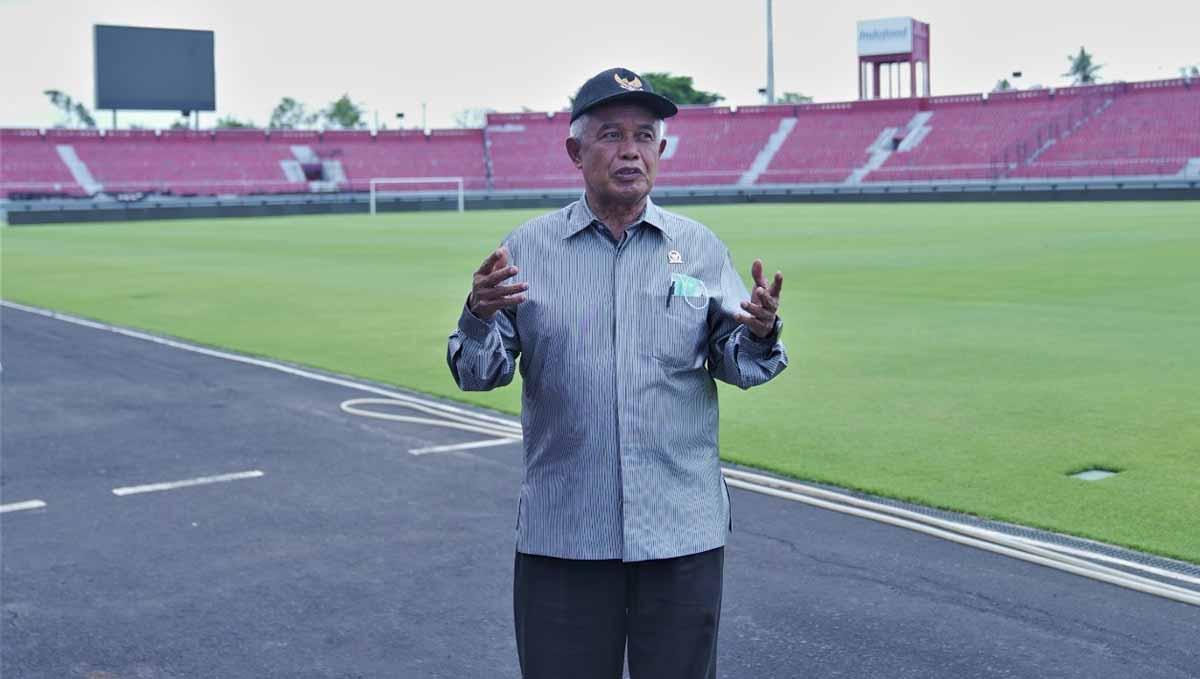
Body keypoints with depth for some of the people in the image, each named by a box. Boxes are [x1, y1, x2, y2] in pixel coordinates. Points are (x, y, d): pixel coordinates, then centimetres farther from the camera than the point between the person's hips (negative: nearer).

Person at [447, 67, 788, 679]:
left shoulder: (699, 247, 6)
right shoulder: (527, 248, 2)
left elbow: (738, 367, 5)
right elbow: (478, 375, 1)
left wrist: (760, 334, -17)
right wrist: (479, 317, -20)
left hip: (684, 532, 1)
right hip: (560, 534, -1)